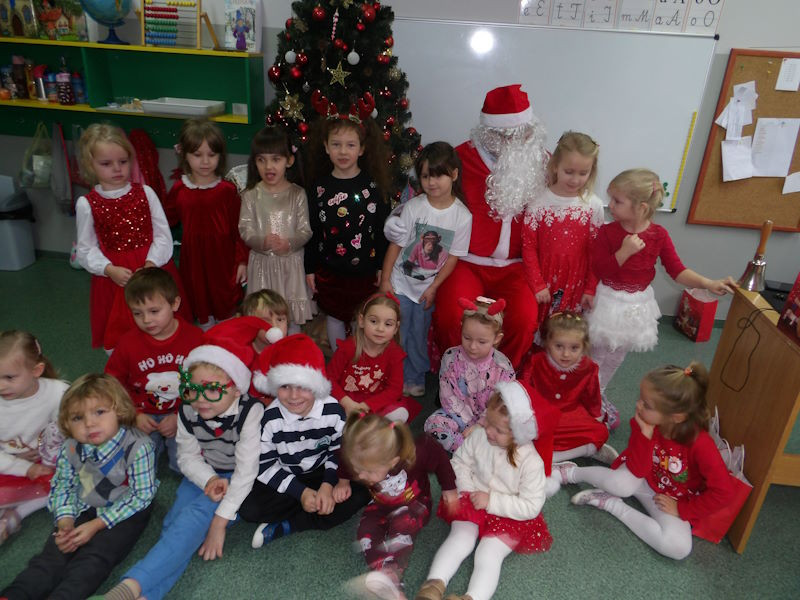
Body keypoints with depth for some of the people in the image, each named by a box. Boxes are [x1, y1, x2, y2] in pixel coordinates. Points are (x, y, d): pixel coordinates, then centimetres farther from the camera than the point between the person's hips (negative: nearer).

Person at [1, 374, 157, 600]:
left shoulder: (138, 447, -25)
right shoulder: (70, 449, -8)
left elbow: (142, 495, -19)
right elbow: (63, 487, 4)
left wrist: (96, 525, -20)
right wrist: (65, 521, -14)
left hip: (126, 513, -5)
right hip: (85, 510, 5)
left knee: (94, 558, -22)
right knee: (54, 552, -10)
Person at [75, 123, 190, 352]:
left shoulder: (145, 193, -1)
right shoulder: (86, 204, -2)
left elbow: (163, 235, -4)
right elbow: (86, 250, 1)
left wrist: (150, 264, -18)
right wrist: (111, 270, -16)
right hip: (115, 278, 0)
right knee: (117, 337, 9)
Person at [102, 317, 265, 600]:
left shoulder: (250, 412, -27)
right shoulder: (188, 412, -11)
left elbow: (246, 472, -25)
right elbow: (188, 457, 2)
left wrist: (220, 522, -25)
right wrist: (209, 480, -19)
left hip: (238, 483, -5)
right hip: (205, 476, 5)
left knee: (198, 513, -29)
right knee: (176, 521, -20)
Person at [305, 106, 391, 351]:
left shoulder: (373, 186, -7)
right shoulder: (319, 186, -3)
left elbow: (382, 228, -3)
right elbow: (312, 230, 2)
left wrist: (382, 266, -2)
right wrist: (310, 267, 2)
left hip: (365, 270, -1)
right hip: (329, 269, 2)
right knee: (334, 317, 16)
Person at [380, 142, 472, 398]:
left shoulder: (462, 216, -12)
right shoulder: (413, 207, -14)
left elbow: (453, 257, -6)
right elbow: (395, 245, -9)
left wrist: (433, 288, -6)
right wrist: (385, 280, -8)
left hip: (428, 287, 1)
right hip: (400, 283, 0)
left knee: (419, 334, 14)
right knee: (396, 334, 7)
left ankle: (414, 378, 34)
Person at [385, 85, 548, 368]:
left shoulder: (541, 161, 4)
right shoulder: (462, 157, -4)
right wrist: (397, 221, -14)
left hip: (515, 267, 2)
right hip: (466, 262, -1)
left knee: (524, 318, -24)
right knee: (453, 316, -28)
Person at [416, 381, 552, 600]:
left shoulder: (531, 462, -23)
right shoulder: (478, 436, -13)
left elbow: (531, 506, -19)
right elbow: (460, 461, 5)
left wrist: (492, 501, -23)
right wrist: (469, 490, -8)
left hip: (509, 516, -3)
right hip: (473, 503, 3)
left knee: (488, 555, -20)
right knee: (460, 539, -17)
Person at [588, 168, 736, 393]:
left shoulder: (659, 235, -9)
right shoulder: (607, 232, -16)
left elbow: (677, 270, -5)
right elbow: (599, 271, -21)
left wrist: (709, 284, -17)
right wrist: (624, 252, -32)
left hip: (637, 306, 3)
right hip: (609, 303, -3)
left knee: (614, 358, 20)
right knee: (595, 355, 9)